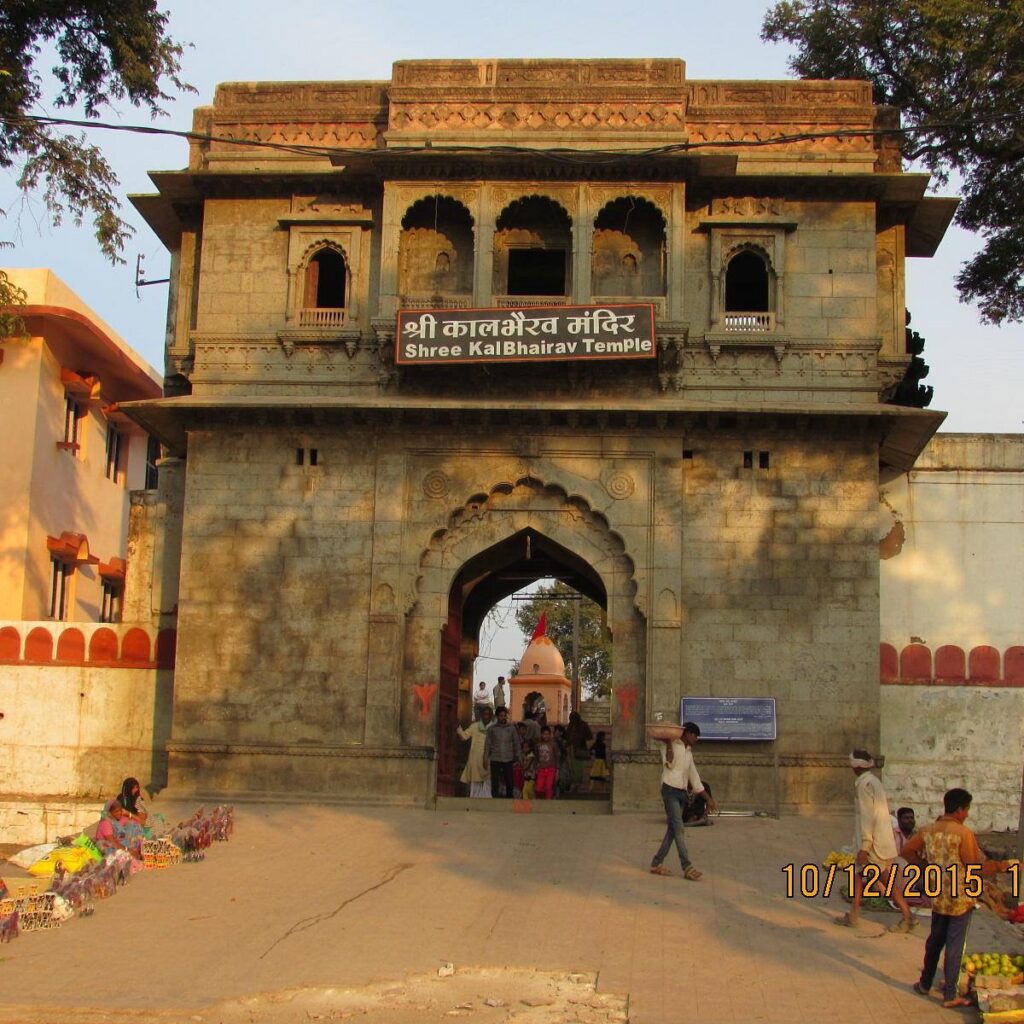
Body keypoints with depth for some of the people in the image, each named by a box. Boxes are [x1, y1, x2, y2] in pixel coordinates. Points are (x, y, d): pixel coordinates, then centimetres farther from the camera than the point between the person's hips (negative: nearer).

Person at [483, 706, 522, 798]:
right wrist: (486, 758, -1)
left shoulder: (511, 728, 7)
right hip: (495, 759, 0)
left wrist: (519, 758, 1)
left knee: (509, 782, 1)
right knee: (495, 782, -1)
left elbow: (517, 743, 7)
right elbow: (487, 744, 6)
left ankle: (509, 797, 12)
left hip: (508, 759, 0)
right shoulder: (492, 728, 6)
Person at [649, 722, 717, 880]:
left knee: (672, 830, 6)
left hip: (682, 793, 8)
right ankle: (687, 867, -18)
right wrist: (669, 743, -20)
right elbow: (669, 763, -19)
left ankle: (656, 864, 13)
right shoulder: (672, 746, -2)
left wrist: (708, 798, 21)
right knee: (678, 829, -13)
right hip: (670, 790, -8)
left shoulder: (688, 753, 21)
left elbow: (694, 778, 23)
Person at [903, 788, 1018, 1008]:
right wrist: (1003, 865, -9)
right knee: (954, 946, 4)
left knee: (934, 941, 21)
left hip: (938, 897, 5)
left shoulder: (928, 830, -1)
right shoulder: (963, 833, -19)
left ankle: (925, 984, 32)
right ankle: (950, 995, 12)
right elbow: (976, 868, -17)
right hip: (961, 899, -5)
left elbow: (907, 850, 8)